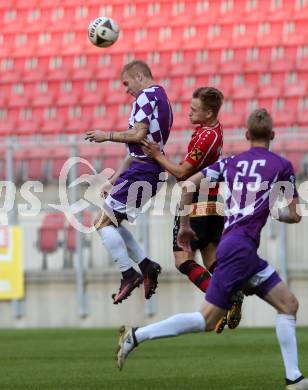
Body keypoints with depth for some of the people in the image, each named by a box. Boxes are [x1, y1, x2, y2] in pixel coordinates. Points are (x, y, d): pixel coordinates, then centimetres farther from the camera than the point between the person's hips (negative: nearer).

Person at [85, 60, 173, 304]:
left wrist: (108, 135, -7)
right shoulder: (162, 99, 21)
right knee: (111, 222, 15)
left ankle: (129, 274, -8)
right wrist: (117, 176, 21)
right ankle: (146, 266, 11)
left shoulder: (146, 96, -9)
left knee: (103, 223, -6)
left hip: (141, 171, -10)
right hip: (152, 171, 10)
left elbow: (139, 135, -21)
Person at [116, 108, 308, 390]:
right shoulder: (281, 165, 1)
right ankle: (137, 336, -10)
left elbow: (189, 184, 7)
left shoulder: (231, 163, 14)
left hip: (241, 249, 7)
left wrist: (184, 226, 17)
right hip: (241, 247, -7)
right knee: (208, 319, -8)